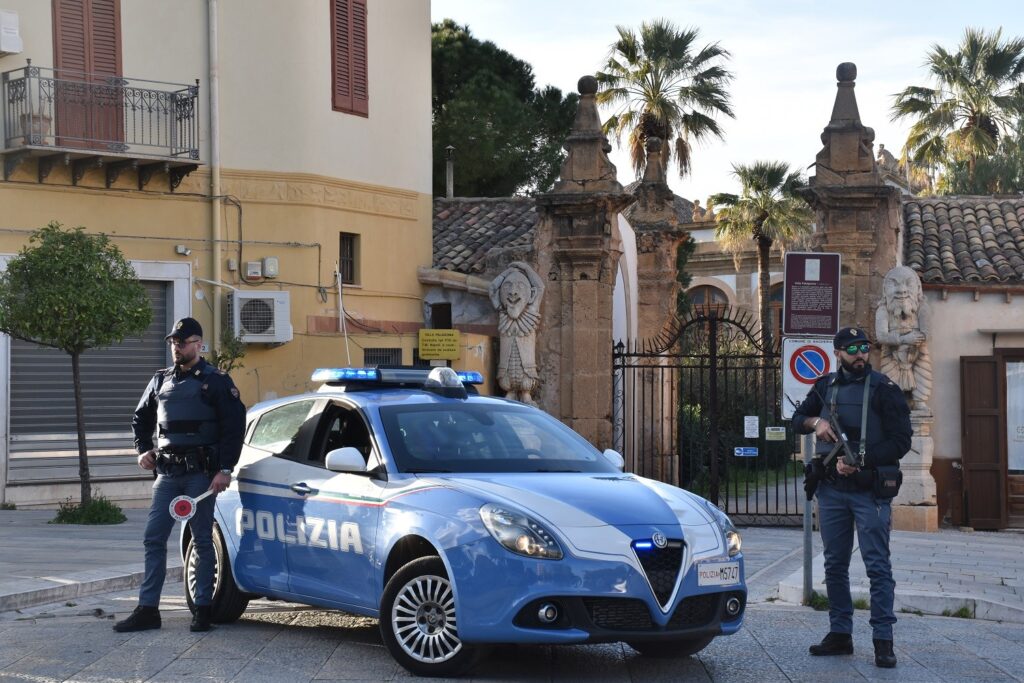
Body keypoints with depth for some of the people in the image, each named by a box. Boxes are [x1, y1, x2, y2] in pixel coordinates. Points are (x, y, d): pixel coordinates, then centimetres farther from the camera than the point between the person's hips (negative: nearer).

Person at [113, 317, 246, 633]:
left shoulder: (216, 380, -1)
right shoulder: (161, 381, 15)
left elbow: (234, 426, -6)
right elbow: (141, 418, 27)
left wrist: (225, 469, -14)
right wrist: (143, 450, 10)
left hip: (201, 472, -5)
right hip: (167, 473, 5)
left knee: (202, 541, 1)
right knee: (154, 538, 1)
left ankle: (203, 608, 8)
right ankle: (147, 609, 4)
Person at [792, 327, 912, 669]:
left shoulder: (883, 389, -5)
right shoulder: (826, 386, 9)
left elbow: (901, 441, -10)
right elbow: (798, 418, 19)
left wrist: (859, 461, -18)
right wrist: (815, 422, -4)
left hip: (870, 490, -5)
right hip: (831, 489, 5)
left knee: (878, 566, -6)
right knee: (835, 565, 10)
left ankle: (883, 640, -6)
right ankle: (840, 634, 19)